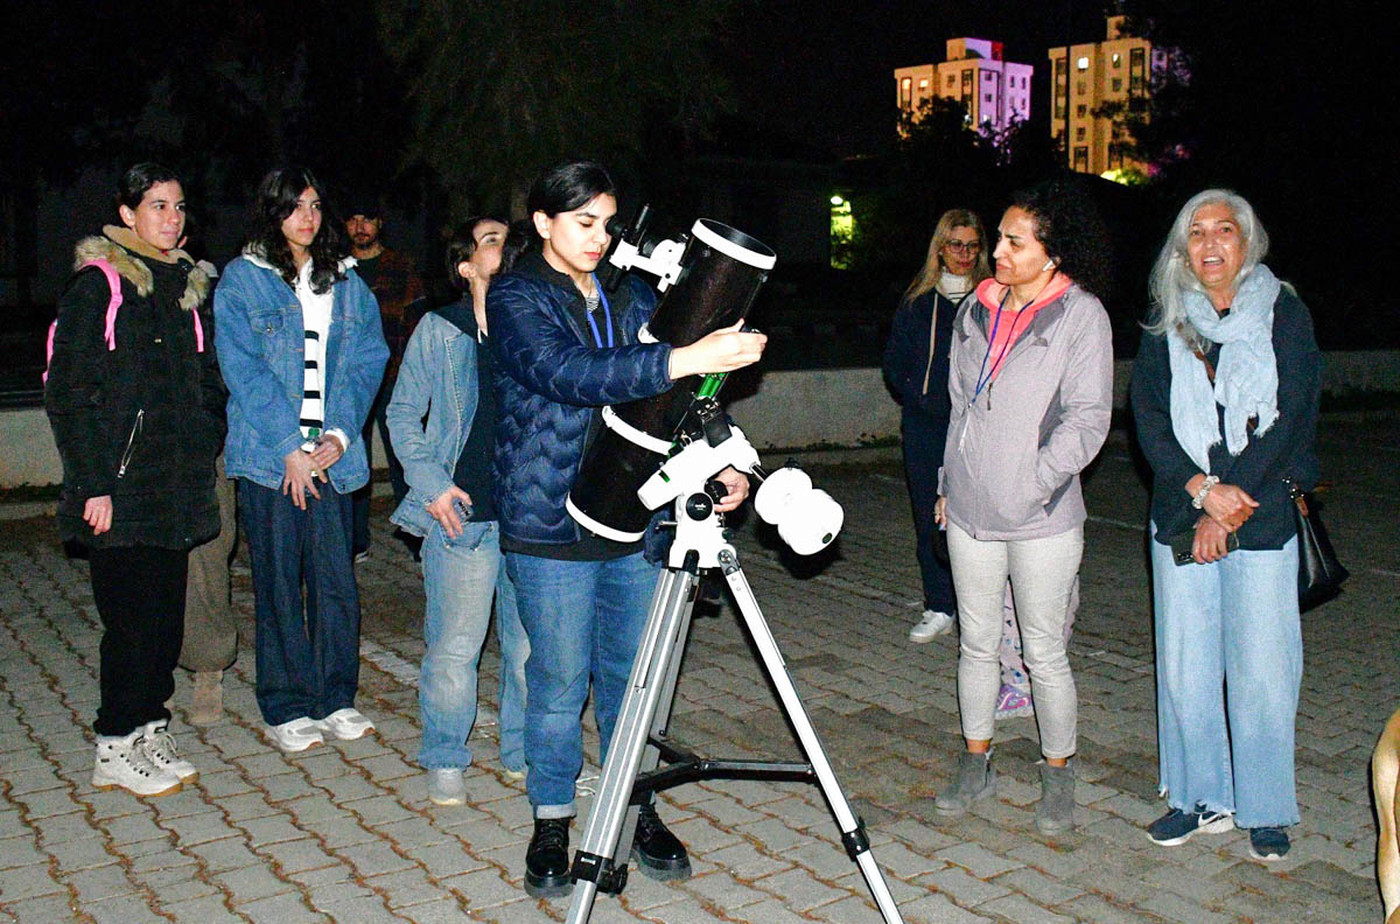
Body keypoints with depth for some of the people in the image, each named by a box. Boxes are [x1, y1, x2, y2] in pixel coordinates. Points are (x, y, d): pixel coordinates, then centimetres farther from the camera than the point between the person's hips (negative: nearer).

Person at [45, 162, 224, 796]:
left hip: (177, 485, 6)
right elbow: (67, 391, -10)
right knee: (132, 618, -3)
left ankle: (149, 732, 23)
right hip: (121, 485, -6)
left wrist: (204, 455, 10)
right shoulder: (97, 283, -6)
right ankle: (115, 750, 11)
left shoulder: (187, 285, 15)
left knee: (166, 614, 10)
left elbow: (208, 384, 21)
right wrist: (93, 484, -14)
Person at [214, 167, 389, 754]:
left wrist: (339, 435, -8)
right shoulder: (242, 280, 2)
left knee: (336, 578, 4)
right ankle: (286, 709, 13)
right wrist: (290, 448, -11)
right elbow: (243, 370, -5)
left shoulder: (346, 282, 13)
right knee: (278, 581, 2)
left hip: (332, 454, 3)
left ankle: (336, 699, 18)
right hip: (268, 455, -3)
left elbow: (366, 363, 6)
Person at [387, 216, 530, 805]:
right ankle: (444, 761, 19)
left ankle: (525, 751, 26)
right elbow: (402, 414, 8)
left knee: (533, 642, 7)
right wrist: (431, 483, -3)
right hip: (463, 514, -2)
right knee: (453, 646, 1)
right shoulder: (439, 330, 4)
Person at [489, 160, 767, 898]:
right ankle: (551, 823, 22)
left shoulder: (632, 296, 11)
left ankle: (635, 809, 29)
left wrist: (717, 462, -6)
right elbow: (567, 372, -26)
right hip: (551, 528, -4)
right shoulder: (515, 299, -6)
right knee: (560, 683, 4)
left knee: (633, 674, 13)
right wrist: (687, 358, -35)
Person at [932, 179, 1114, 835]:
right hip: (969, 510, 5)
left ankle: (1058, 776, 22)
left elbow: (1087, 417, -10)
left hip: (1042, 519, -5)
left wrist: (1036, 480, -16)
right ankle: (975, 765, 27)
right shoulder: (978, 309, 10)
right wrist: (949, 481, 14)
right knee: (976, 643, 13)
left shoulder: (1081, 314, -6)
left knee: (1044, 651, 4)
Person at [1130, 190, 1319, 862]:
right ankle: (1201, 798, 21)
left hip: (1263, 518, -2)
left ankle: (1266, 810, 17)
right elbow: (1148, 416, 0)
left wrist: (1229, 511, -11)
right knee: (1183, 665, 6)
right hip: (1180, 519, 2)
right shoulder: (1166, 321, 8)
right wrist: (1203, 490, -13)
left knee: (1261, 667, 1)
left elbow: (1288, 420, -5)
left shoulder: (1284, 314, 1)